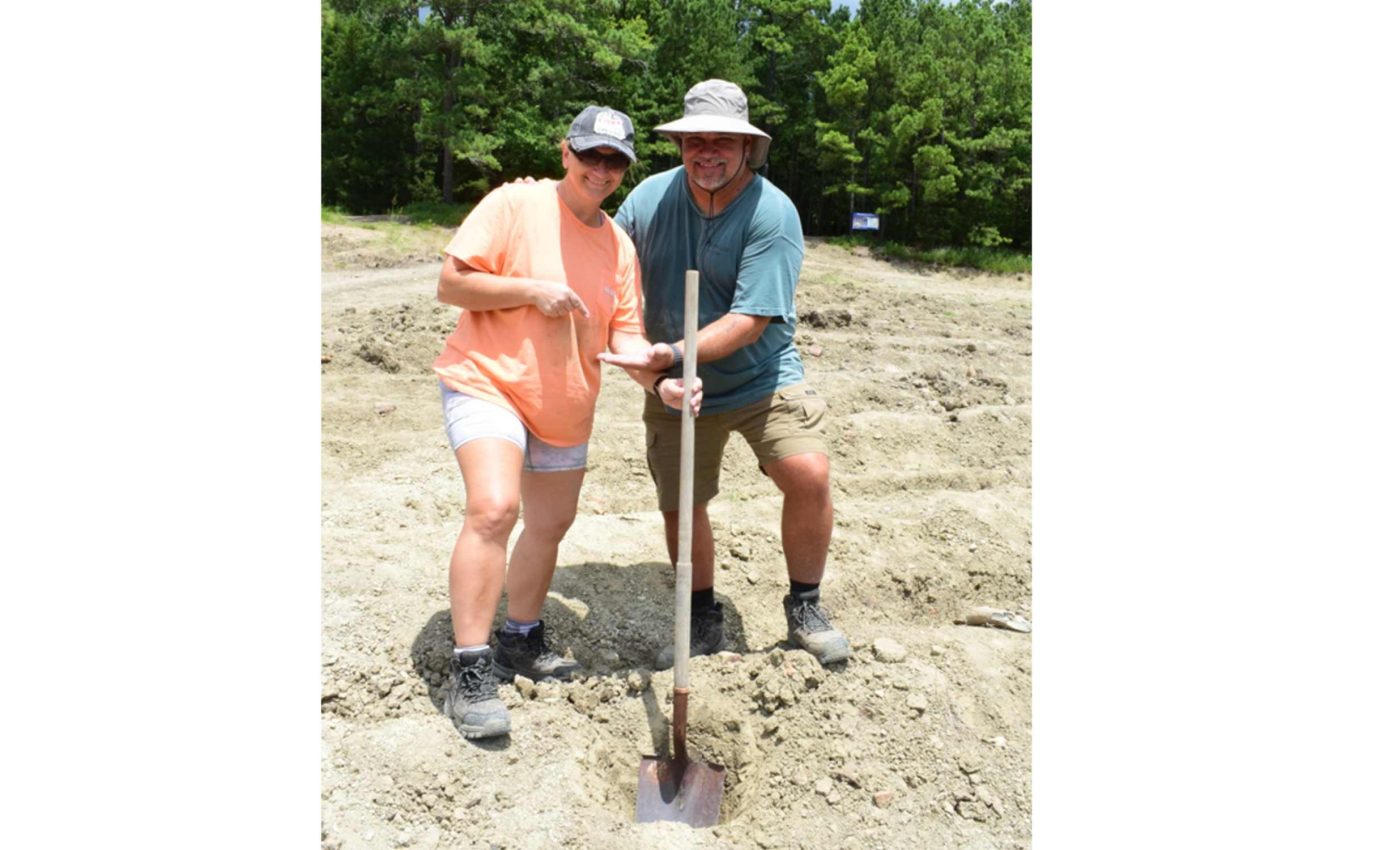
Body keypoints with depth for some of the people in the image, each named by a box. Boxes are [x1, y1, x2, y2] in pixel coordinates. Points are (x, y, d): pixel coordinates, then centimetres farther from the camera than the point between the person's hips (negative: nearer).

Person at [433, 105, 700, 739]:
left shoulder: (620, 245, 5)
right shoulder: (515, 204, -11)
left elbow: (624, 334, 1)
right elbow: (450, 284, -13)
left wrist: (660, 380, -18)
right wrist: (531, 290, -23)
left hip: (565, 405, 7)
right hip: (486, 381, -6)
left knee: (552, 522, 14)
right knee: (494, 507, -26)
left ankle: (521, 640, 36)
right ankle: (470, 669, -14)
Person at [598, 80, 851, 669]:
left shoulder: (772, 213, -18)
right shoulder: (651, 196, -5)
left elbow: (750, 320, -24)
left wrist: (670, 354, -34)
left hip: (761, 378, -3)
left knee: (808, 474, -21)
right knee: (680, 506, 8)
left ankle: (804, 609, 3)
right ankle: (703, 622, 32)